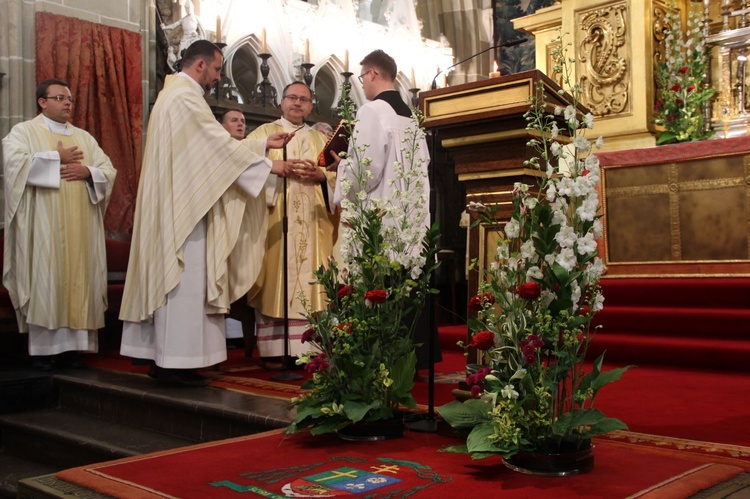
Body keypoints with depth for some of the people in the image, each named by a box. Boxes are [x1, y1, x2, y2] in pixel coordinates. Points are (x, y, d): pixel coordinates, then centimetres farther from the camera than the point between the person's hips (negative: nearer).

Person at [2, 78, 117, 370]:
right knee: (44, 279, -7)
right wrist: (57, 158, -8)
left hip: (80, 227, 4)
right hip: (43, 225, -4)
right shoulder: (24, 132, 7)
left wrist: (87, 171, -9)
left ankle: (70, 344, 2)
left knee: (77, 277, -1)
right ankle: (42, 347, -2)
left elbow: (108, 170, 11)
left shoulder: (84, 137, 20)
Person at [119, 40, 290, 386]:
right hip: (184, 205, -11)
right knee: (185, 279, -9)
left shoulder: (176, 93, 21)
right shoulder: (186, 96, -12)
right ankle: (176, 361, -5)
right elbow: (220, 144, -15)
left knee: (171, 277, 10)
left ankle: (161, 357, 15)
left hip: (176, 205, 11)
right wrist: (267, 165, -7)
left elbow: (215, 145, 20)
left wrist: (264, 144, 18)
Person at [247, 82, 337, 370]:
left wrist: (321, 175, -7)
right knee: (277, 282, -8)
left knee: (308, 281, -2)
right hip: (275, 219, -3)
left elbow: (338, 175, 13)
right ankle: (273, 351, -6)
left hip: (312, 222, 3)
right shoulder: (264, 133, 13)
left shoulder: (321, 139, 21)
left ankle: (304, 347, 0)